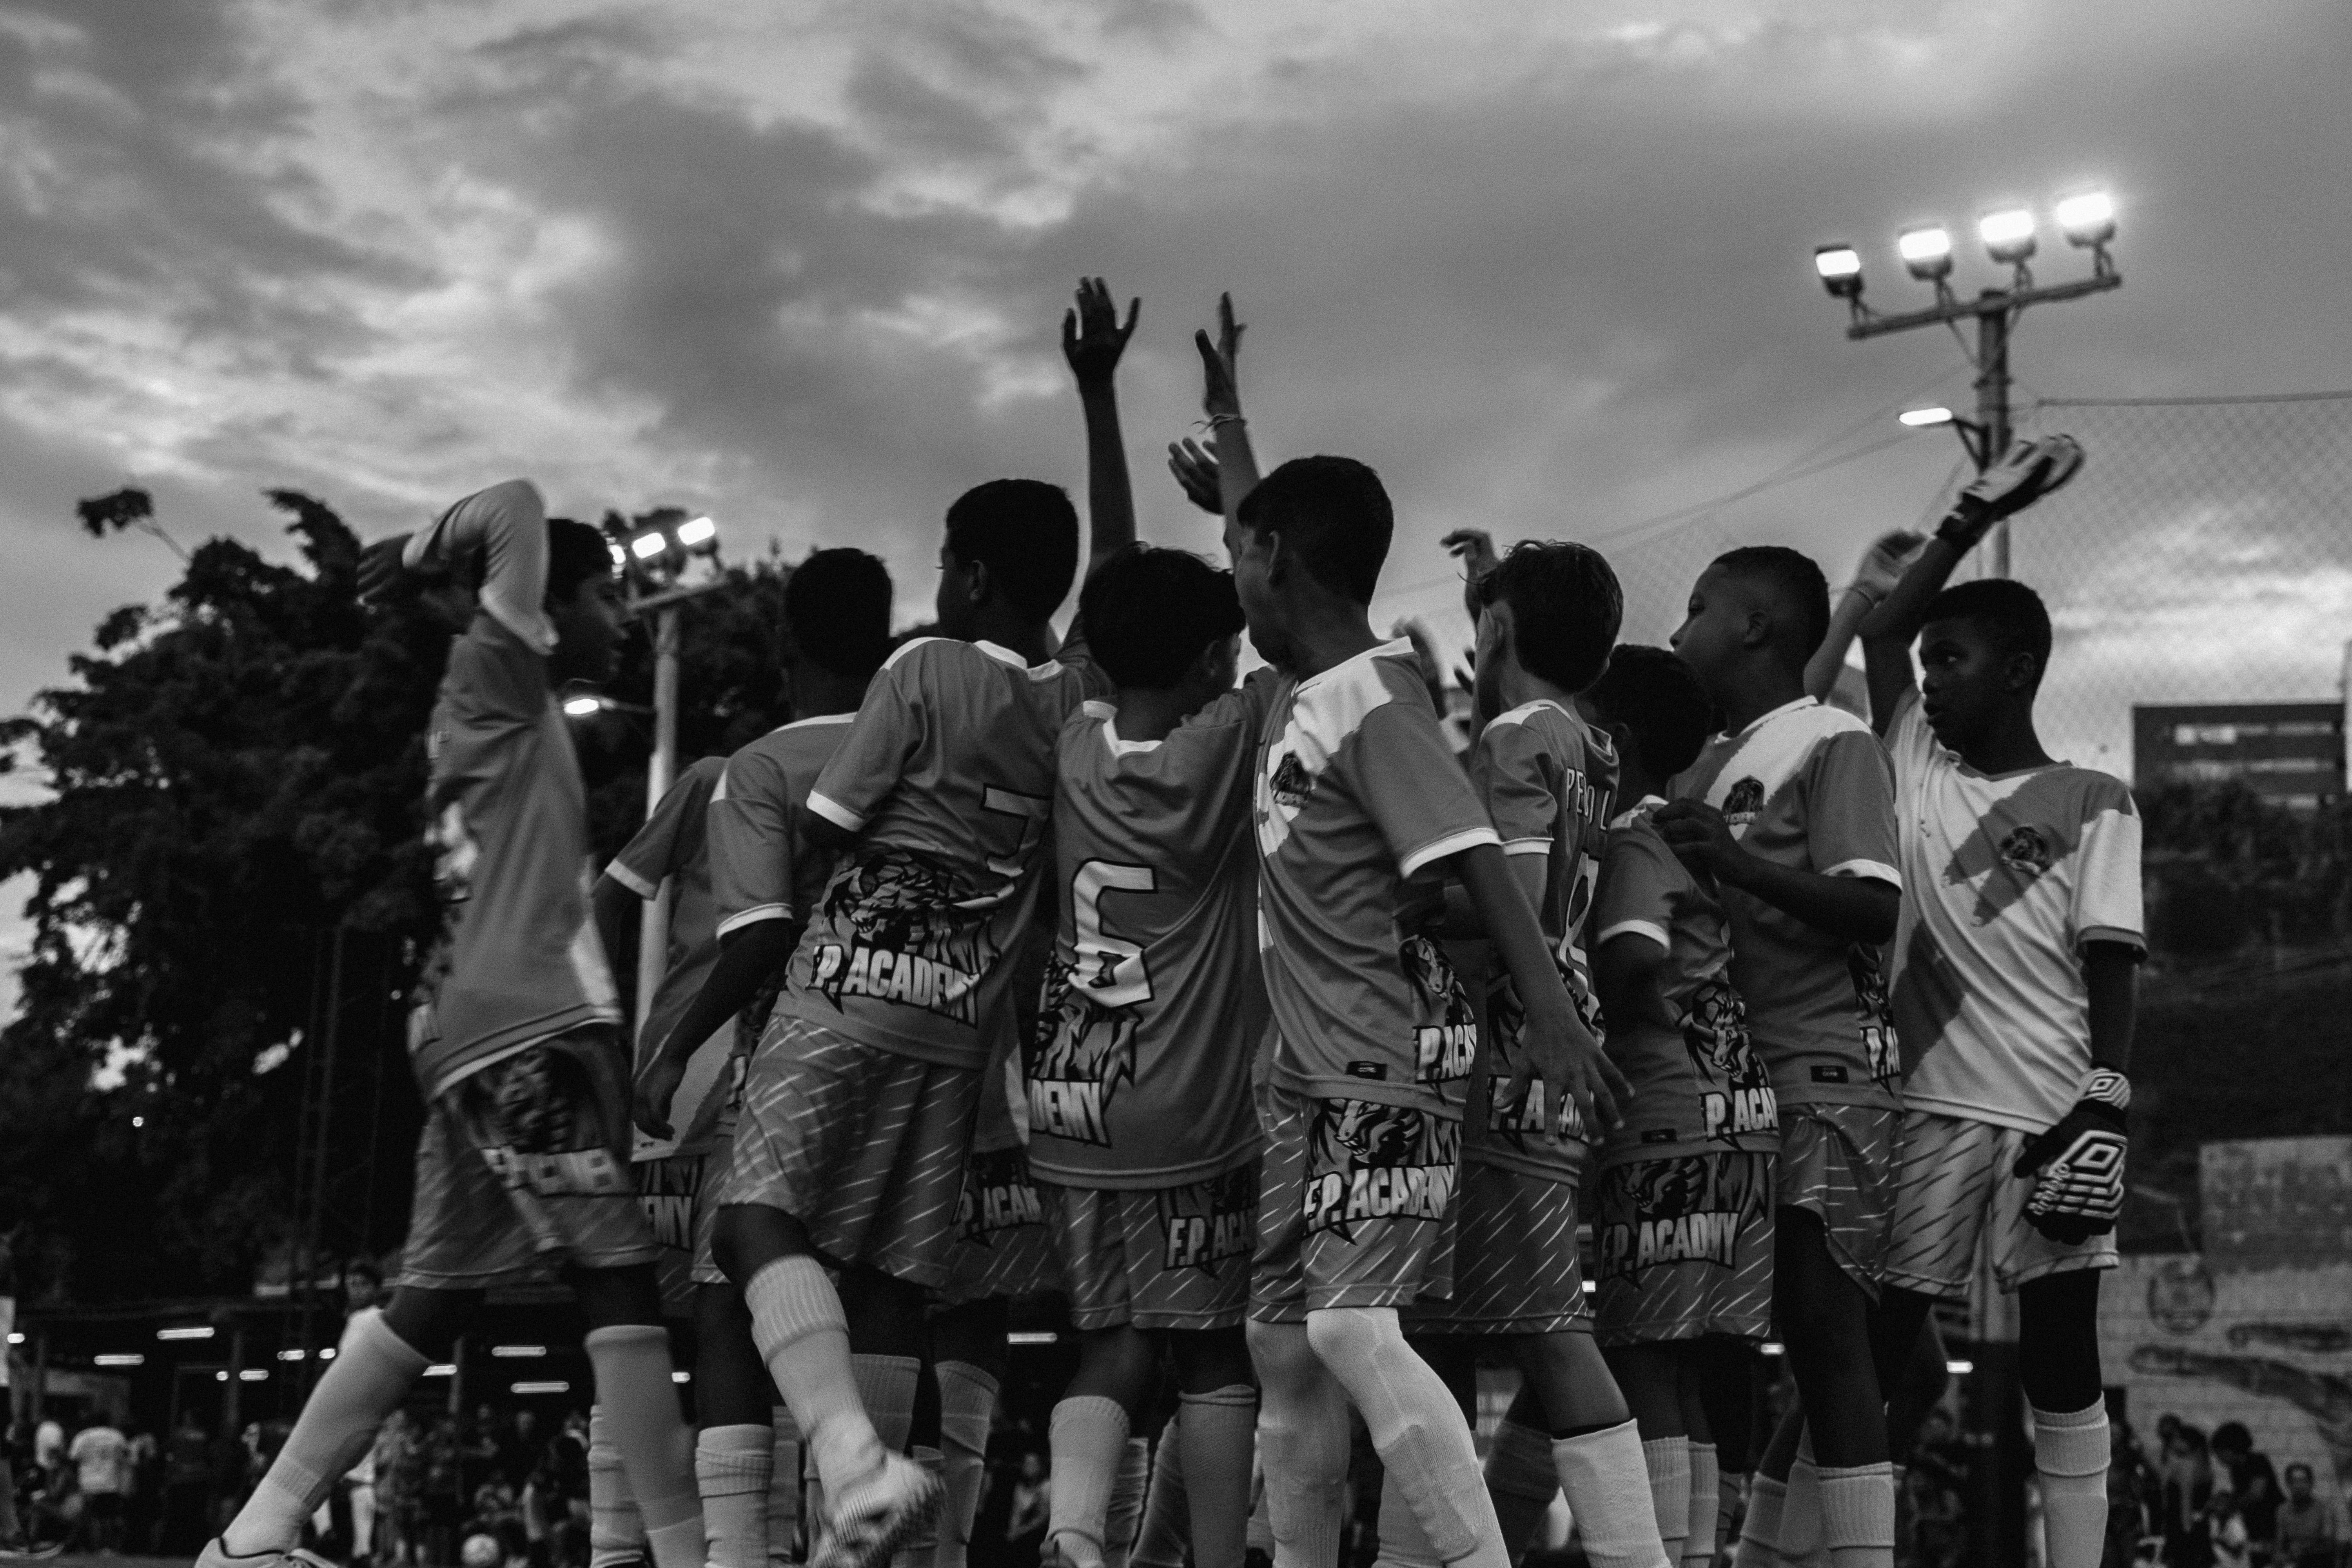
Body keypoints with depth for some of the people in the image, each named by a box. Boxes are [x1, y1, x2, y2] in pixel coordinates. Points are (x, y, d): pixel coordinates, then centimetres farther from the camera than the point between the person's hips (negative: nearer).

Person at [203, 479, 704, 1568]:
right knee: (619, 1272, -12)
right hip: (525, 1025, -10)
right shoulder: (494, 672, 0)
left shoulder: (518, 719, 25)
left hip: (476, 1032, 10)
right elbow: (519, 508, -11)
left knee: (434, 1299, 10)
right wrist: (422, 548, 4)